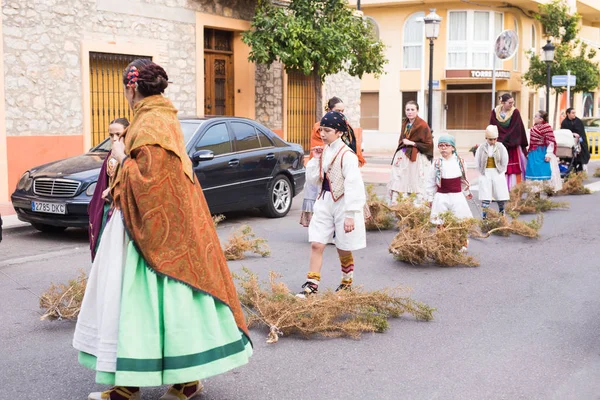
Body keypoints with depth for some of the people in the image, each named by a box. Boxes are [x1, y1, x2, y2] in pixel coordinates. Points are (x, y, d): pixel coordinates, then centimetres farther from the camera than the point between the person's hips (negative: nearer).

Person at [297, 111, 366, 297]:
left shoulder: (347, 155, -15)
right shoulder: (323, 152, 6)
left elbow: (353, 186, -18)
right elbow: (312, 179, 9)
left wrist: (350, 215, -20)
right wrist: (315, 159, -4)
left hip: (342, 204, -6)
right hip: (324, 202, 6)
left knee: (343, 248, 8)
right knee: (316, 244, -2)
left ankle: (347, 283, 28)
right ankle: (312, 285, 2)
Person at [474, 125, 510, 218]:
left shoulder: (501, 147, -2)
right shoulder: (481, 148, -3)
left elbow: (505, 163, 3)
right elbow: (477, 163, 2)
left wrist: (500, 172, 0)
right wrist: (482, 173, -1)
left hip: (498, 175, 1)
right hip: (485, 175, -1)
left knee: (501, 197, 5)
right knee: (485, 199, -5)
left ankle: (502, 215, 22)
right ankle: (484, 217, -1)